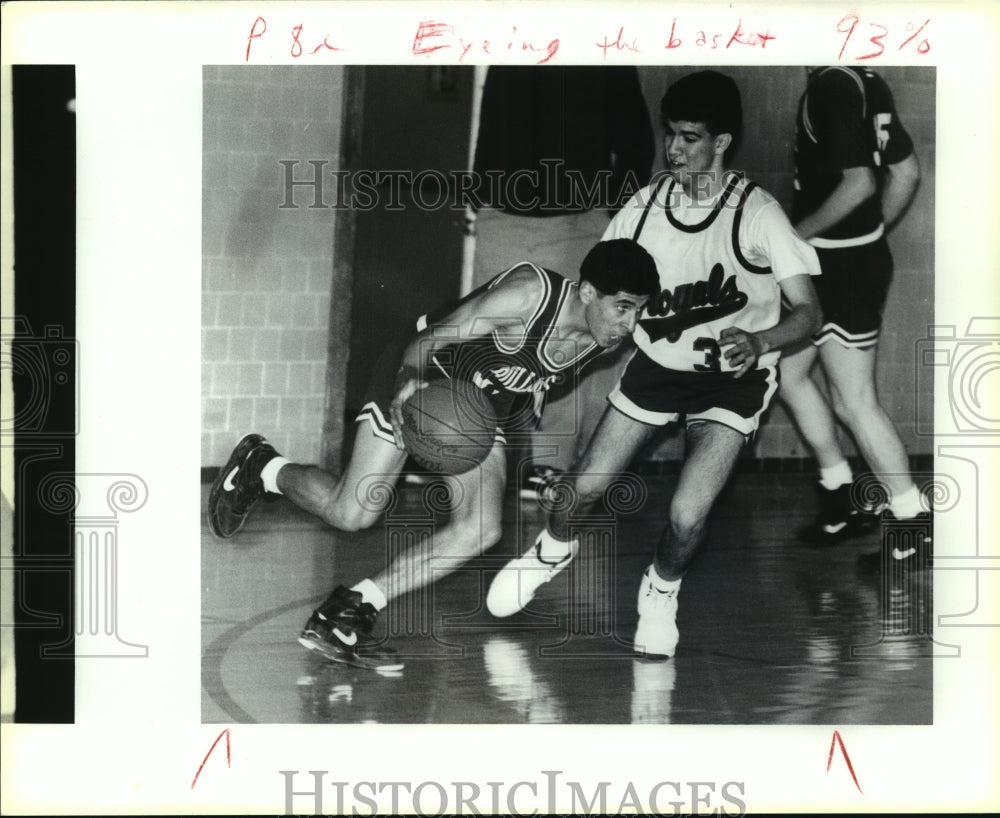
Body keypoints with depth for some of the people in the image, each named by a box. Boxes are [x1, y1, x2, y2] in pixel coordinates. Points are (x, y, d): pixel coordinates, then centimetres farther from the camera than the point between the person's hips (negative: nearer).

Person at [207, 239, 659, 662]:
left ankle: (358, 603, -4)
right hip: (418, 384, -6)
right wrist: (406, 386, -47)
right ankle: (262, 467, 21)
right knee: (353, 514, -9)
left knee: (480, 530, -14)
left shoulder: (608, 336, -11)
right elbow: (430, 337, -31)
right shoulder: (529, 294, -32)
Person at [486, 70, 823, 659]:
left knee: (687, 516, -18)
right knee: (585, 488, 4)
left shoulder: (757, 214, -22)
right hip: (656, 363, 4)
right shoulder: (644, 208, -10)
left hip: (733, 377, -4)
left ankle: (663, 589, 17)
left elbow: (808, 312, -22)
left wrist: (758, 341, -43)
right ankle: (554, 549, 41)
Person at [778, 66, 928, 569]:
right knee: (787, 372, 19)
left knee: (854, 402, -2)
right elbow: (906, 173, 13)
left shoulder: (832, 88, -20)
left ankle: (915, 529, 7)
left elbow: (858, 183, -27)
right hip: (855, 256, 10)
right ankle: (844, 499, 27)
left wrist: (796, 234, -16)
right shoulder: (866, 84, 7)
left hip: (841, 266, -10)